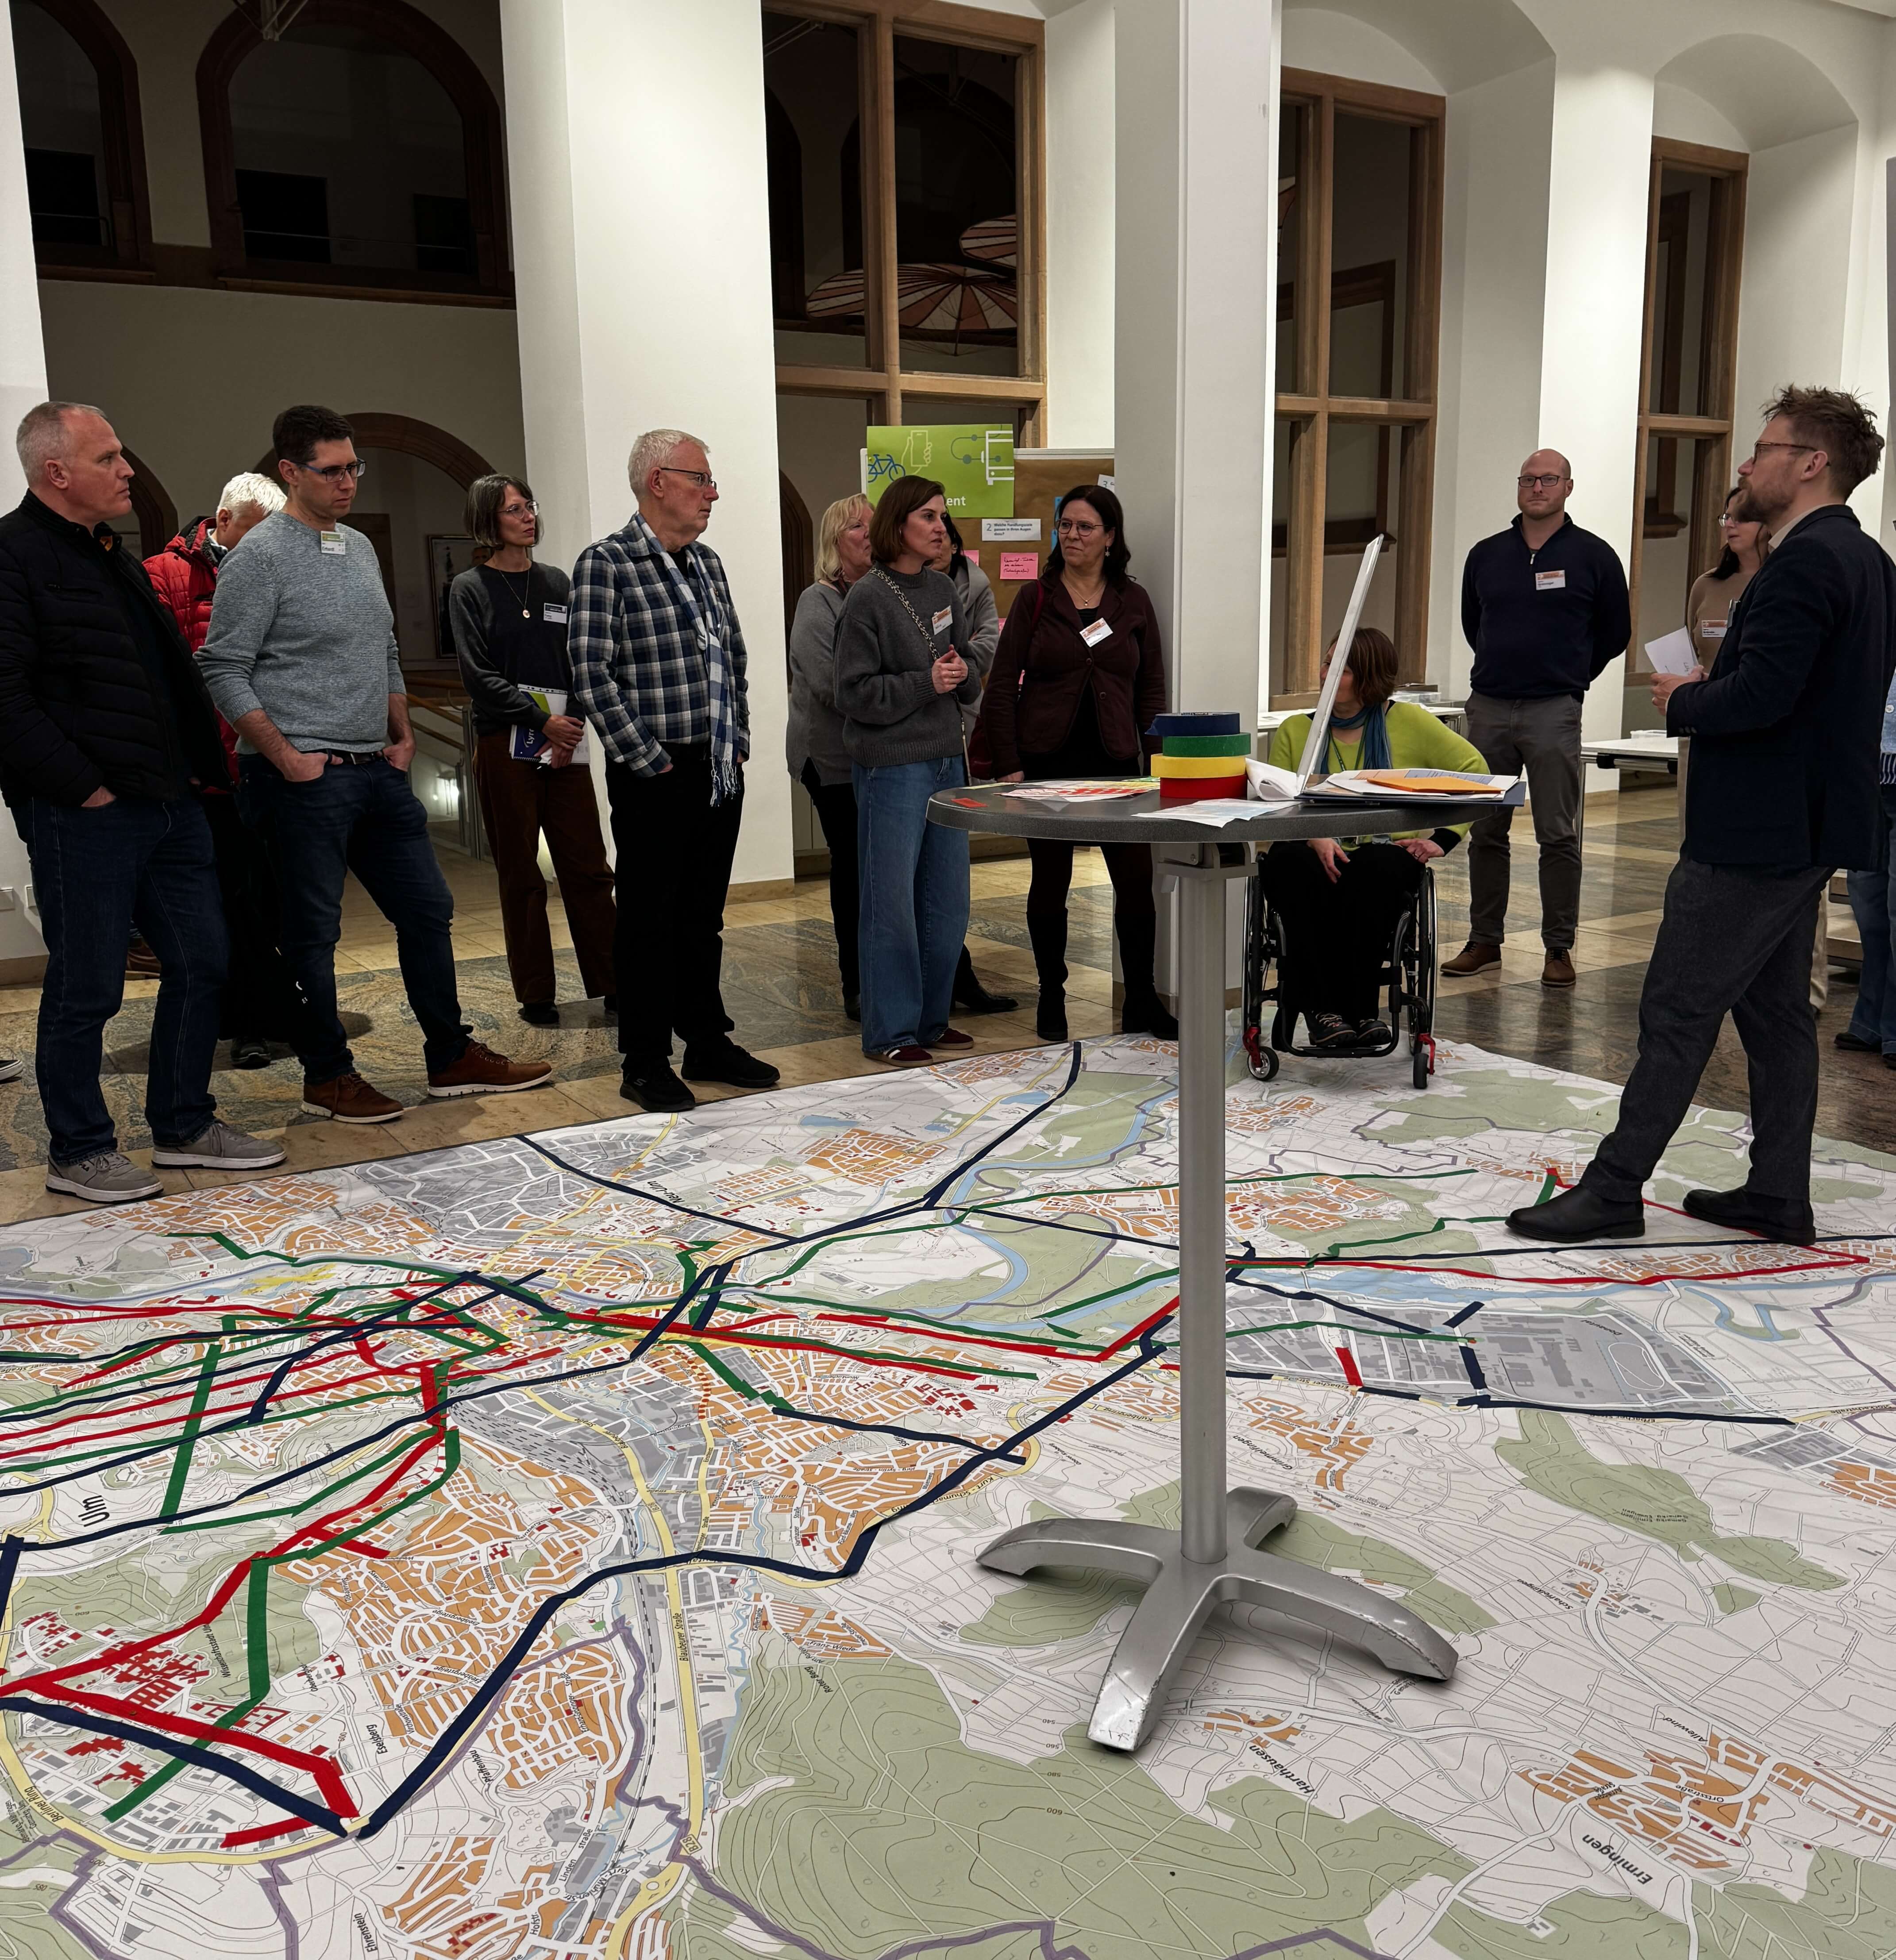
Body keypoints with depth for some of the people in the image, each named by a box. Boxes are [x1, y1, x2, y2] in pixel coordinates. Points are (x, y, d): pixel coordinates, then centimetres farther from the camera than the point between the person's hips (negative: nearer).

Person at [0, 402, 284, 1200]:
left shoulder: (114, 555, 19)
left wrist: (199, 765, 15)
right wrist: (84, 787, -17)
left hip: (169, 804, 9)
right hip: (84, 818, -9)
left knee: (200, 964, 11)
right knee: (86, 989, 1)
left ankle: (185, 1126, 25)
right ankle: (78, 1152, 16)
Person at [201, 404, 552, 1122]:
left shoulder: (360, 549, 14)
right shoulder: (259, 558, -9)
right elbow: (224, 671, -12)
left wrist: (403, 734, 12)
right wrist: (285, 757, -15)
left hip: (378, 770, 8)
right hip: (304, 780, -8)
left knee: (427, 910, 10)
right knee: (311, 932, 2)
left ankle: (452, 1059, 20)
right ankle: (327, 1077, 14)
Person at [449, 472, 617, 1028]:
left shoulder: (556, 581, 12)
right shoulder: (470, 588, 1)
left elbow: (581, 663, 7)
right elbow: (479, 674, -7)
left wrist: (572, 723, -8)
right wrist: (542, 719, -16)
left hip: (565, 742, 3)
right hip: (504, 745, -3)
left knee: (587, 866, 1)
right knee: (520, 875, 3)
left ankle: (612, 984, 6)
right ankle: (535, 996, 11)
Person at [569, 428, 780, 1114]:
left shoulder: (708, 563, 14)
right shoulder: (606, 564, -8)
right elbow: (592, 675, -14)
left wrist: (738, 742, 11)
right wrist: (648, 761, -15)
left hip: (720, 773, 7)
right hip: (655, 777, -7)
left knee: (703, 916, 15)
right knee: (649, 920, 1)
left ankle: (707, 1043, 26)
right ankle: (645, 1063, 11)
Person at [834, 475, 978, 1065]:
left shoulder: (944, 591, 11)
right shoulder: (868, 597, -8)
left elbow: (971, 682, 17)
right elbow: (856, 693, -11)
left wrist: (963, 676, -5)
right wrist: (926, 683, -17)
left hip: (946, 759, 7)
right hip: (891, 766, -7)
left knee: (947, 900, 10)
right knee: (891, 903, -1)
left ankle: (931, 1019, 23)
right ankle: (890, 1032, 8)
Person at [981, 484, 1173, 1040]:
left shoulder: (1133, 602, 7)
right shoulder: (1036, 599, 2)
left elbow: (1151, 689, 10)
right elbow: (1002, 687, 0)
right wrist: (1009, 765, -7)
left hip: (1115, 763, 2)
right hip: (1047, 761, -1)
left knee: (1136, 881, -2)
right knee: (1050, 883, 7)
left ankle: (1140, 1003, 12)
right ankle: (1051, 998, 21)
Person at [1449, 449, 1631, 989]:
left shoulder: (1593, 555, 1)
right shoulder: (1486, 555, 10)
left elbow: (1614, 633, 10)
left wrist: (1568, 677, 14)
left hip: (1554, 712, -3)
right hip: (1488, 708, 4)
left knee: (1558, 836, -2)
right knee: (1485, 832, 8)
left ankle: (1559, 948, 6)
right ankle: (1485, 940, 17)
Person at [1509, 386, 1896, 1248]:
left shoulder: (1804, 562, -19)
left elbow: (1758, 697, -28)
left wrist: (1683, 701, -9)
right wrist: (1707, 689, 9)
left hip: (1755, 836, -10)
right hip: (1811, 826, 10)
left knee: (1676, 1013, -4)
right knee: (1775, 1010, 15)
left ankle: (1613, 1190, 3)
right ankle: (1779, 1195, 23)